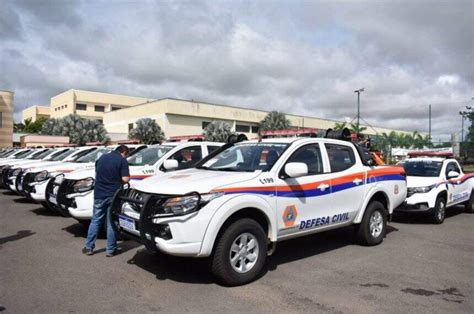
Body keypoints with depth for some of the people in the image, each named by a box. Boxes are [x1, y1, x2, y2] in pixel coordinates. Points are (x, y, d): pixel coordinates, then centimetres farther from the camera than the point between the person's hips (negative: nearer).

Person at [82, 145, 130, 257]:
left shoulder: (102, 158, 10)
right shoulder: (122, 160, -7)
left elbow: (97, 173, 19)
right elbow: (125, 179, -15)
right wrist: (128, 176, 6)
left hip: (99, 194, 4)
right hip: (113, 195, -4)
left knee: (95, 221, 14)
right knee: (112, 223, 5)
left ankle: (89, 247, 18)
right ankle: (110, 250, 10)